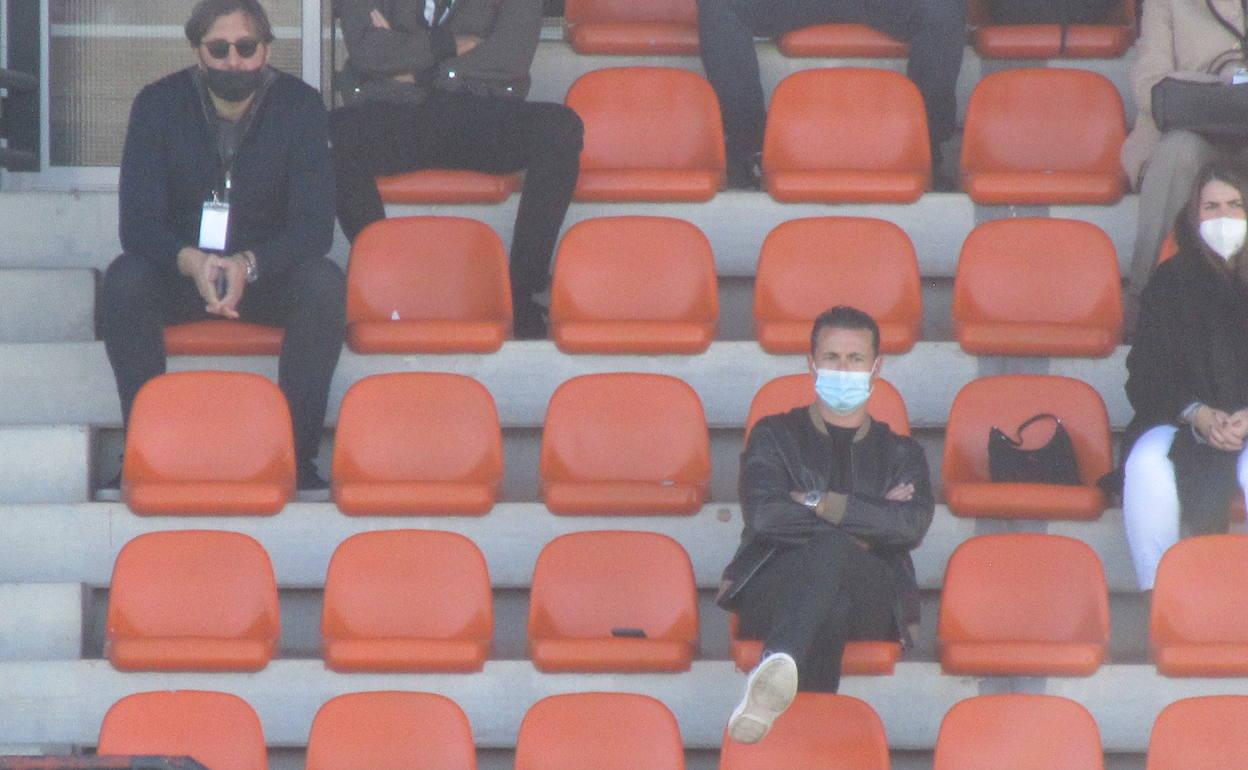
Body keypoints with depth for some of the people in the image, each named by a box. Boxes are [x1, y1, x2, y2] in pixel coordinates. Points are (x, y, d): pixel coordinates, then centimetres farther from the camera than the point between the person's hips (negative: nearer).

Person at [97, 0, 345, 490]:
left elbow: (314, 225, -16)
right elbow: (137, 224, -15)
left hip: (268, 272, 0)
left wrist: (248, 265, -36)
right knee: (123, 281, -31)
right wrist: (191, 262, -38)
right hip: (178, 274, 0)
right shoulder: (159, 105, -9)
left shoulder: (300, 106, -10)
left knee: (325, 284, -31)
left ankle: (295, 454, -25)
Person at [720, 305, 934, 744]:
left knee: (830, 551, -38)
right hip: (775, 588, -1)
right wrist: (861, 527, -1)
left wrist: (818, 503, -3)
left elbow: (911, 526, 1)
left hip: (870, 599, 1)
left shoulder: (901, 453, 25)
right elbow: (765, 515, 0)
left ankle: (778, 667, -65)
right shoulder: (775, 436, 21)